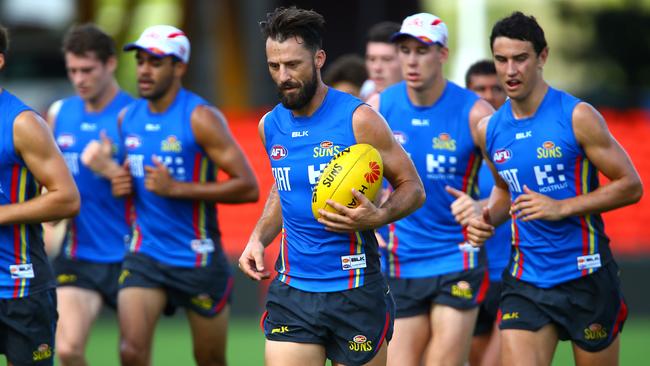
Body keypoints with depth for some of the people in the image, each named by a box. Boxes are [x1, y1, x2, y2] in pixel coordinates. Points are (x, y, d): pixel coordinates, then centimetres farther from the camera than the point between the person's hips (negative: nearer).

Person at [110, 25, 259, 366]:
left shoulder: (200, 118, -13)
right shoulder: (128, 117, 5)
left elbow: (248, 187, -18)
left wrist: (176, 188, -23)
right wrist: (121, 182, 0)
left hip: (198, 258, -4)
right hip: (145, 255, 4)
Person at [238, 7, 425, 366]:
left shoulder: (357, 119, -10)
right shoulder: (270, 125, 7)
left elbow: (412, 188, -4)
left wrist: (376, 217, -24)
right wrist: (258, 238, 8)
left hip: (355, 293, -4)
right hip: (292, 293, 4)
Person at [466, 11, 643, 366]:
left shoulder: (577, 117, -9)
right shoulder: (489, 130, 6)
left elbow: (631, 186, -8)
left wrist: (562, 207, -18)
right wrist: (488, 217, 2)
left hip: (585, 277, -4)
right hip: (525, 281, 4)